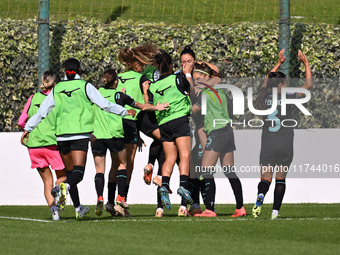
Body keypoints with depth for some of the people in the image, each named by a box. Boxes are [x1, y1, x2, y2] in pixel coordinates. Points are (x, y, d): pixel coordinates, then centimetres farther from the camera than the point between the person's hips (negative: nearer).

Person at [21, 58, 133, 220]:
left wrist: (28, 128, 20)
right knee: (78, 172, -10)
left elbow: (42, 111, 9)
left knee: (70, 171, 15)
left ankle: (78, 208, 18)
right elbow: (105, 105, 0)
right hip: (80, 134, -3)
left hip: (61, 134, 3)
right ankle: (64, 187, -43)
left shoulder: (56, 89, 8)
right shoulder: (85, 86, -1)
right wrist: (125, 112, 12)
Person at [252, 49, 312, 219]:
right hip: (284, 146, -2)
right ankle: (275, 211, 5)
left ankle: (260, 196, -31)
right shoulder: (287, 99, -9)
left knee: (265, 179, 1)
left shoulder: (264, 97, 0)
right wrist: (306, 63, 10)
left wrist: (279, 63, 29)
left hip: (267, 145, 2)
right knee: (280, 179, 10)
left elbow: (267, 81, 22)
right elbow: (308, 85, 2)